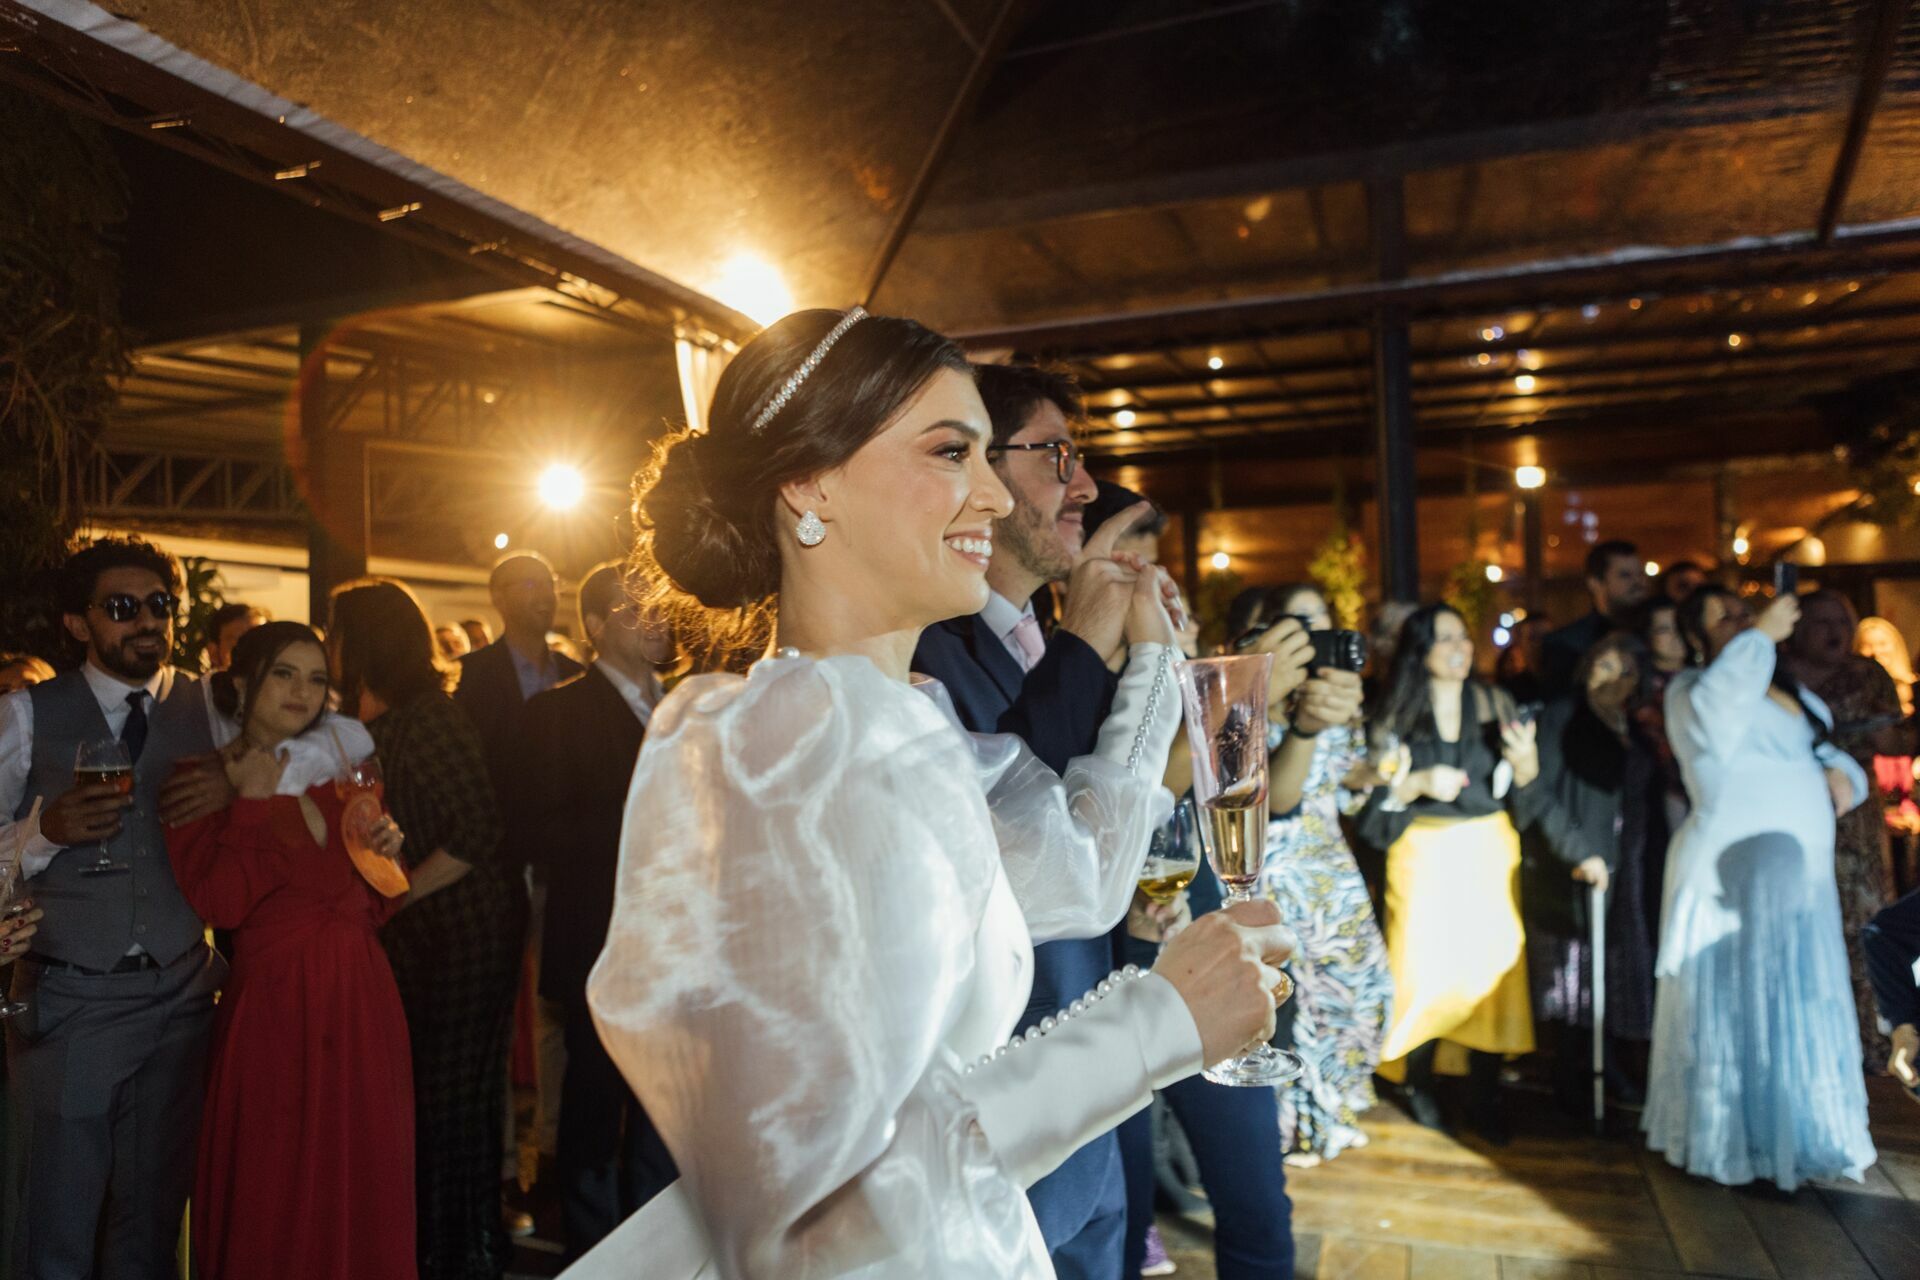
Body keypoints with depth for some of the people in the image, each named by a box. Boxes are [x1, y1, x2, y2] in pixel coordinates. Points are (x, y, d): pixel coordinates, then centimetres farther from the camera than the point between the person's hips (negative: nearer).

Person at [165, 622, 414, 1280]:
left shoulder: (337, 768, 11)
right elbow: (222, 904, -16)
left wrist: (385, 850, -2)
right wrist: (252, 802, -13)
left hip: (360, 998, 4)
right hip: (273, 999, -4)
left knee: (361, 1179, 12)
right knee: (274, 1190, 7)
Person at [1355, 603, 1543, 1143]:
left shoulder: (1495, 705, 5)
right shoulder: (1398, 715, 0)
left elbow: (1523, 804, 4)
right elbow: (1375, 804, -3)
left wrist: (1526, 766, -15)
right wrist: (1417, 783, -18)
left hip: (1489, 855, 2)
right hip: (1425, 859, -2)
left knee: (1493, 967, -2)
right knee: (1425, 970, -5)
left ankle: (1484, 1097, 13)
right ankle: (1419, 1086, 15)